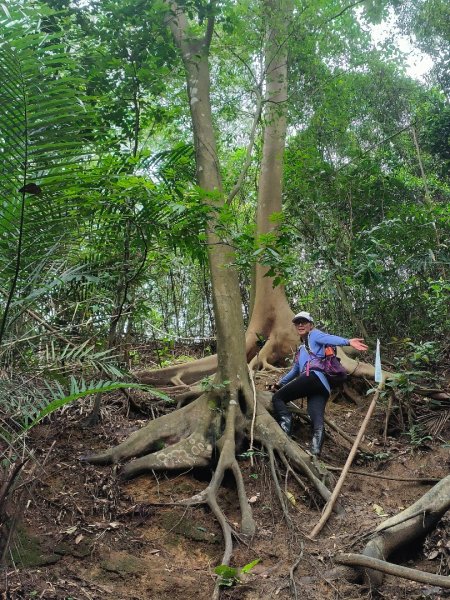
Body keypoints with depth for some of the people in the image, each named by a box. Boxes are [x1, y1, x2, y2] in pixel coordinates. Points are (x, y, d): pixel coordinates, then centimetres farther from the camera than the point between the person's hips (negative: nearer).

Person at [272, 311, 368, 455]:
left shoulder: (314, 334, 14)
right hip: (323, 387, 8)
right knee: (318, 422, -14)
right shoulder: (301, 349, 39)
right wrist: (280, 383, 63)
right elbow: (295, 370, 51)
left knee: (277, 398, -3)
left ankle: (286, 422, -29)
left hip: (313, 376, -8)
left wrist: (348, 342, -29)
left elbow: (329, 338, -9)